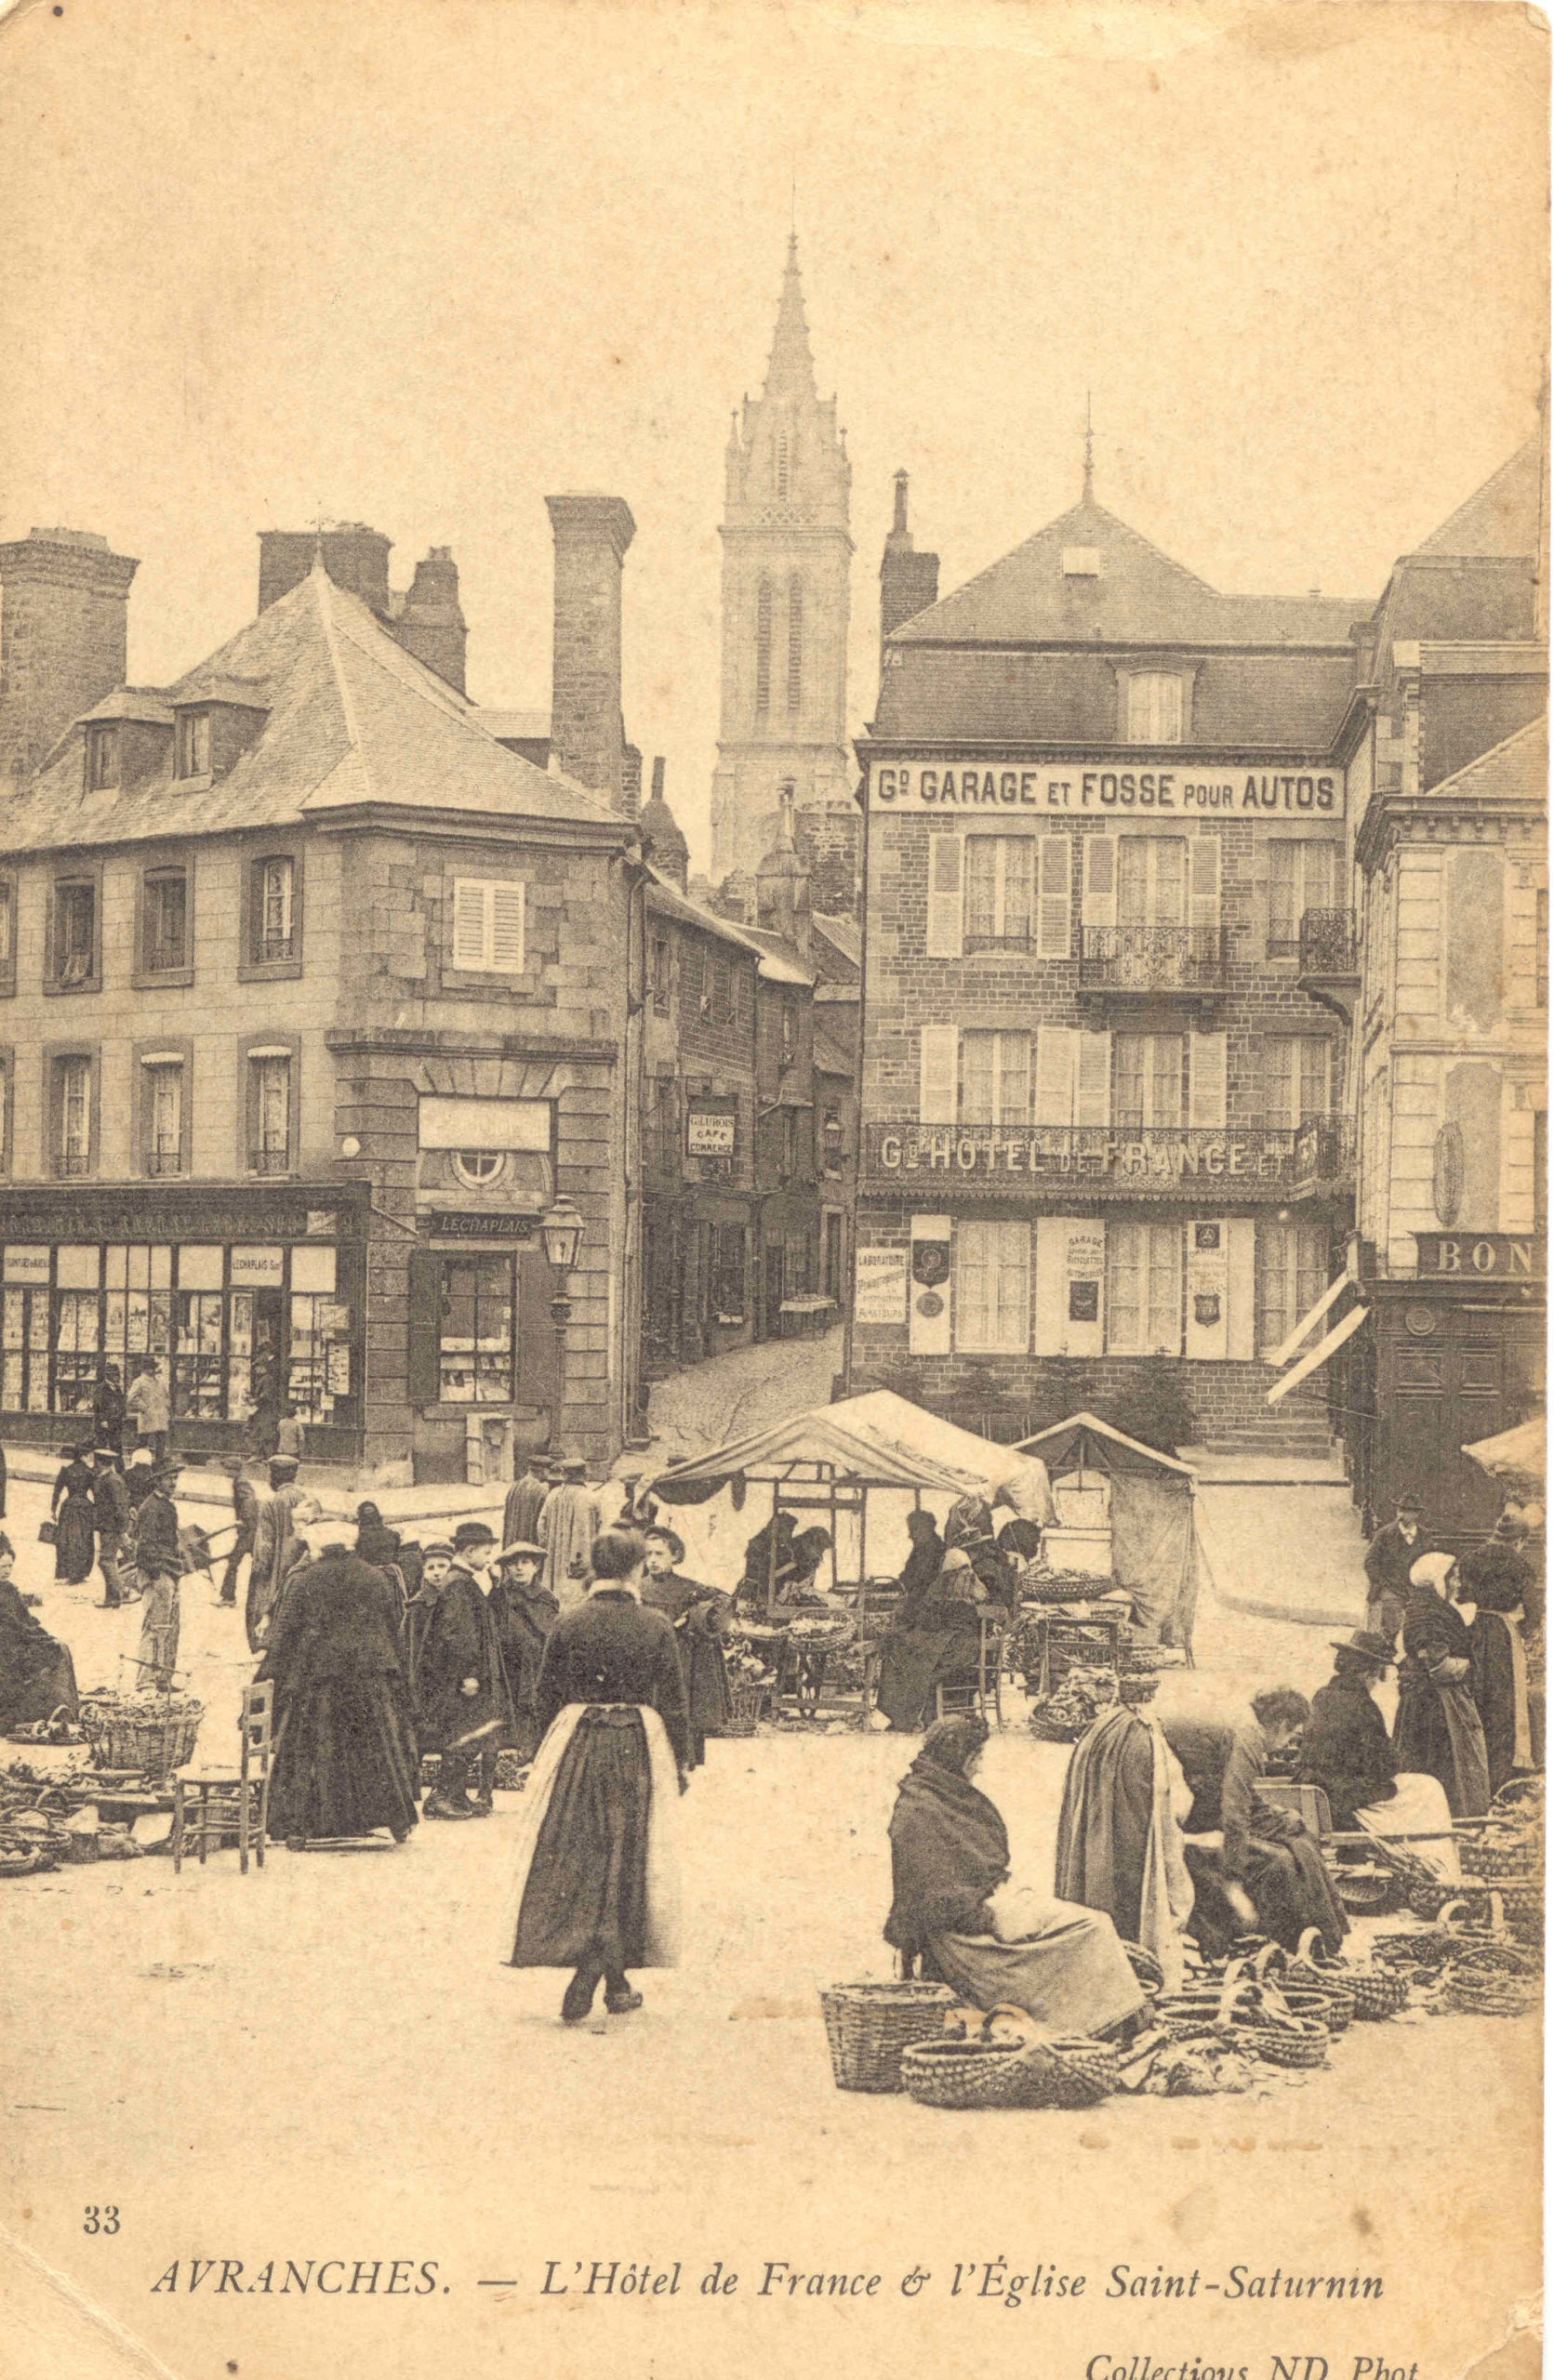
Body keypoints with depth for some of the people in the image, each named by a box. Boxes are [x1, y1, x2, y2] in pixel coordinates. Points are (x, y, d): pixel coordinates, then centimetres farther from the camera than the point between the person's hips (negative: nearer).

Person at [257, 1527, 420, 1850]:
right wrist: (394, 1665, 21)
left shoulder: (304, 1581, -5)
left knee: (309, 1750, 4)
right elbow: (394, 1627, 11)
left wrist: (268, 1671, 0)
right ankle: (399, 1821, 12)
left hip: (318, 1675, -2)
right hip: (370, 1673, 2)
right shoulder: (375, 1578, 5)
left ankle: (297, 1827, 2)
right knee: (382, 1746, 10)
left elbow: (284, 1631, -6)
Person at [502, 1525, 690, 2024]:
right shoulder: (655, 1627, -7)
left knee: (571, 1861, 10)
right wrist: (682, 1761, 8)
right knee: (626, 1862, 10)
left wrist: (551, 1750, 15)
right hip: (638, 1749, 0)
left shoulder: (569, 1623, -4)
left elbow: (545, 1698, 2)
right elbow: (675, 1703, -3)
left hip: (576, 1746, 0)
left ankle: (585, 1971, 1)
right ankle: (615, 1983, 10)